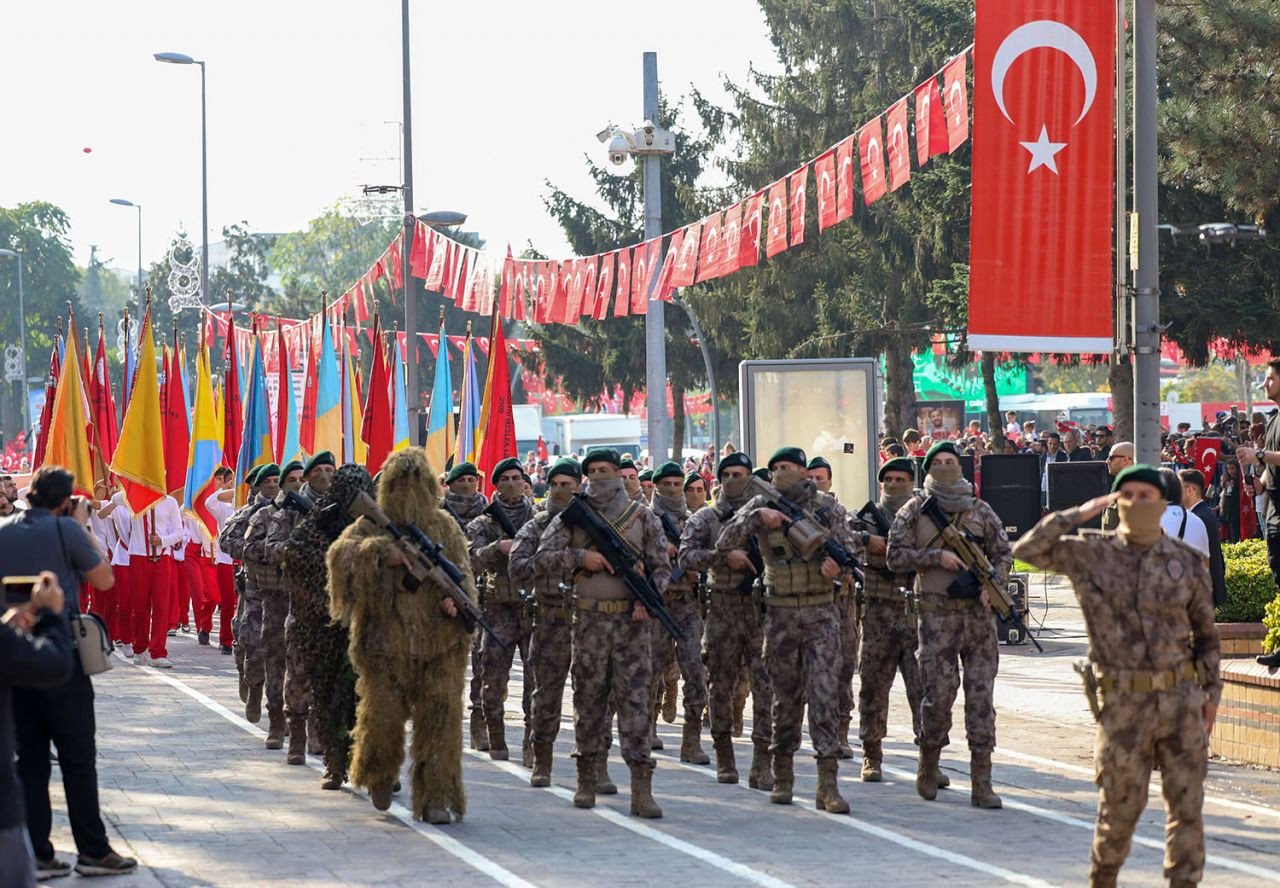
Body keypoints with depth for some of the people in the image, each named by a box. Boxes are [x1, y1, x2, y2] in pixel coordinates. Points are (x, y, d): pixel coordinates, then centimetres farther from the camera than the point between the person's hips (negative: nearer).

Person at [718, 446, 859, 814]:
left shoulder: (828, 506, 2)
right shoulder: (761, 506, 2)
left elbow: (851, 547, 5)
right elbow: (724, 544, -7)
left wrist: (837, 560, -18)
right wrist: (756, 516, -20)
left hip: (821, 614, -1)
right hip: (780, 615, 1)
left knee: (825, 694, -9)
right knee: (786, 697, 8)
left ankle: (828, 782, -12)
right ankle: (782, 776, 22)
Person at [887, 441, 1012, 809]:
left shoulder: (981, 510, 11)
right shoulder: (915, 510, 5)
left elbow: (1004, 554, 13)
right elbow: (895, 557, 0)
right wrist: (936, 557, -12)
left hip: (980, 611, 2)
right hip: (938, 615, -2)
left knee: (981, 695, -2)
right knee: (939, 694, -5)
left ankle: (981, 784, -1)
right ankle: (928, 767, 19)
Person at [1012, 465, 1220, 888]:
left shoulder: (1187, 561, 6)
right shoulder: (1090, 554, 1)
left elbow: (1205, 631, 15)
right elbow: (1027, 550, -9)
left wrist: (1211, 691, 9)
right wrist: (1081, 514, -7)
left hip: (1181, 698, 2)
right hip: (1123, 703, -2)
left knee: (1187, 803, 1)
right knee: (1120, 808, 6)